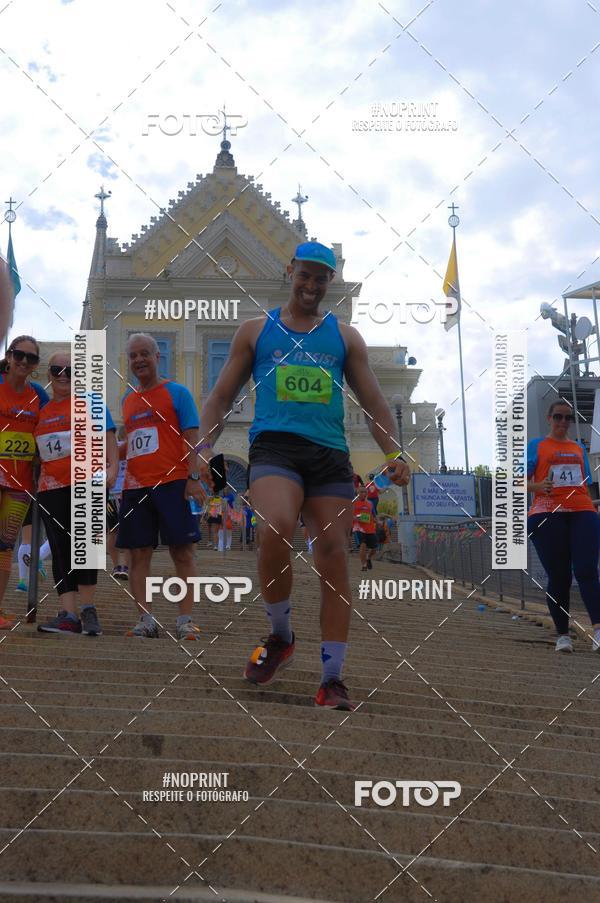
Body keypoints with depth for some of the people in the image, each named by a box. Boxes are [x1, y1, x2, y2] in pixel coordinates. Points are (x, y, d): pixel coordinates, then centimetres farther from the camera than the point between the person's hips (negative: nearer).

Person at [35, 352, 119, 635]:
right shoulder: (42, 410, 18)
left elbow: (108, 437, -1)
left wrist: (113, 466, -15)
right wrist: (35, 482, 17)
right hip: (51, 489, 5)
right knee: (60, 550, -1)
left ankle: (88, 610, -4)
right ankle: (69, 614, -3)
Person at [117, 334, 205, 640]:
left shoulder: (176, 393, 2)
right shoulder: (127, 400, 18)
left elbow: (191, 437, -3)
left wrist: (193, 477, -12)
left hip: (172, 482, -5)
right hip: (135, 486, 5)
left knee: (182, 553, -4)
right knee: (139, 554, 2)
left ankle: (185, 620, -1)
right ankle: (146, 620, 6)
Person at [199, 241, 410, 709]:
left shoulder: (345, 336, 17)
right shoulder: (256, 331, 15)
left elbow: (374, 401, 15)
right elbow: (222, 396, 16)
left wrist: (394, 453, -1)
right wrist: (206, 445, 0)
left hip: (330, 453, 2)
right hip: (275, 446, -2)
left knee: (333, 556, -5)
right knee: (275, 532, -29)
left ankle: (332, 678, 2)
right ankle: (280, 635, -5)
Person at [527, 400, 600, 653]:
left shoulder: (579, 449, 21)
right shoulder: (536, 446, 10)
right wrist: (538, 486, -16)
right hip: (548, 515, -2)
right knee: (558, 577, -3)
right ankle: (562, 635, 6)